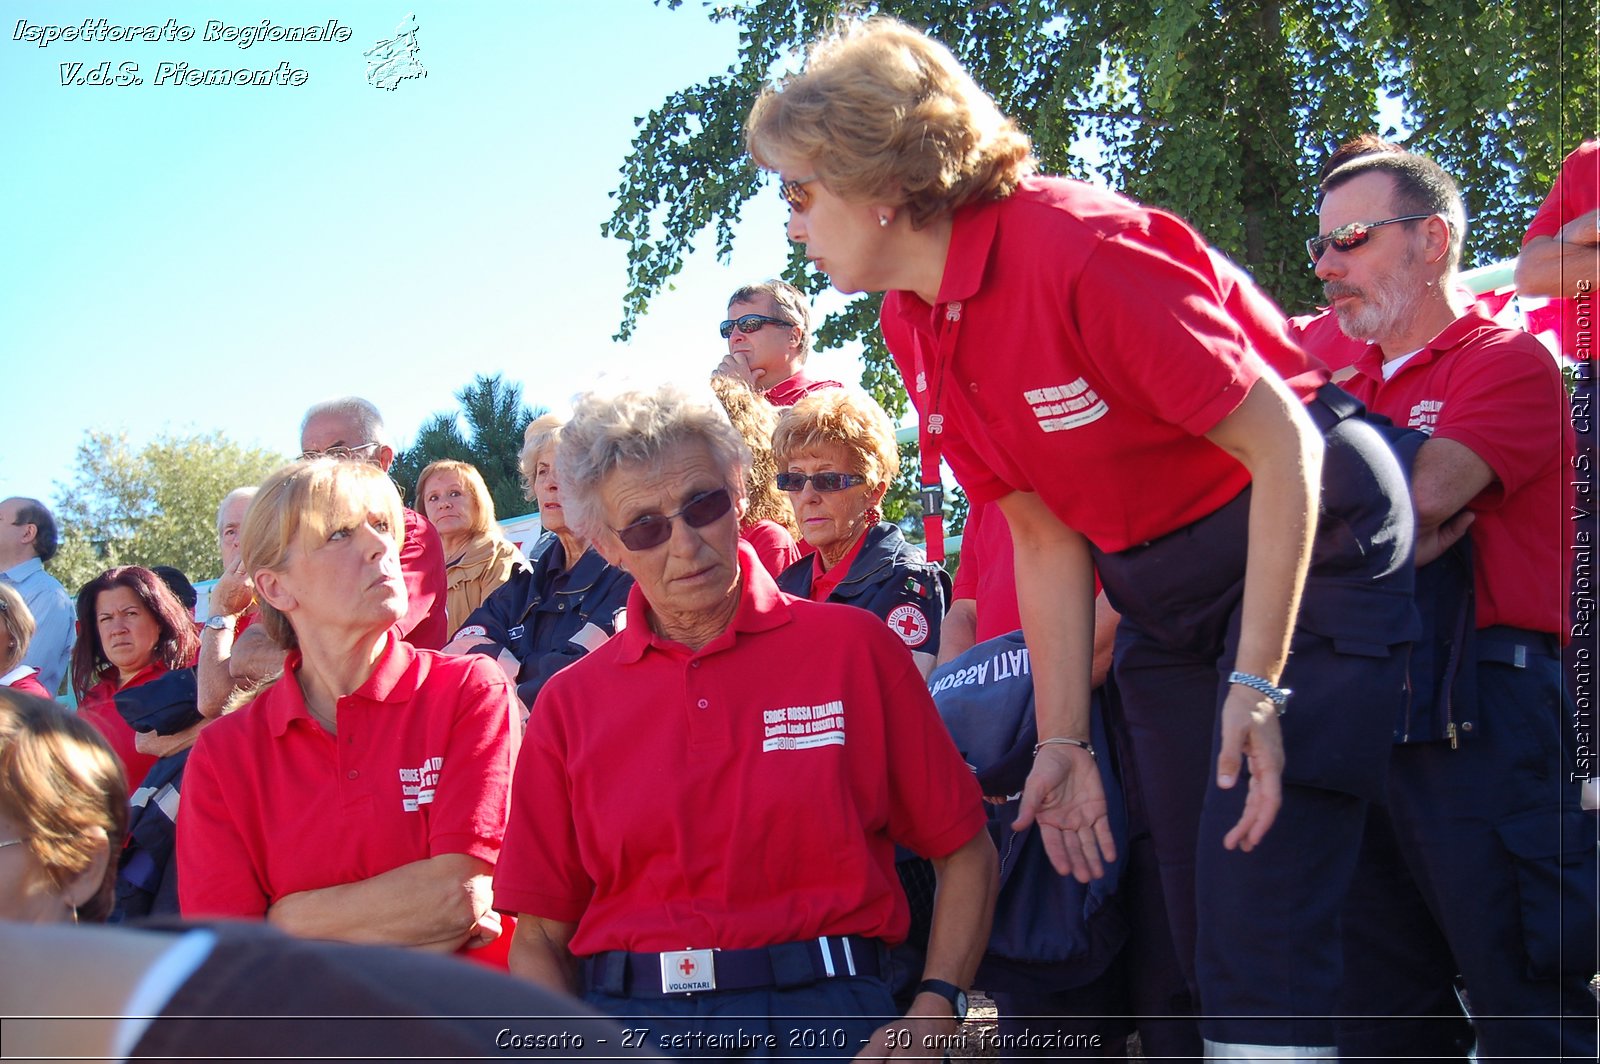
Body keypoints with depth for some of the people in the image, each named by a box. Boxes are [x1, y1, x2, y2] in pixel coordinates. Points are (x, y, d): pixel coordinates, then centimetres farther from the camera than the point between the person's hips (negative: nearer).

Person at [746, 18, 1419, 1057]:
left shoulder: (1073, 246, -24)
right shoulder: (913, 329, 0)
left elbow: (1280, 445, -22)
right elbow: (1048, 536, 4)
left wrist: (1258, 686, -26)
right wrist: (1064, 739, -1)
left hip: (1306, 540, -8)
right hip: (1163, 594, 8)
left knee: (1258, 920, -16)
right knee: (1202, 933, 7)